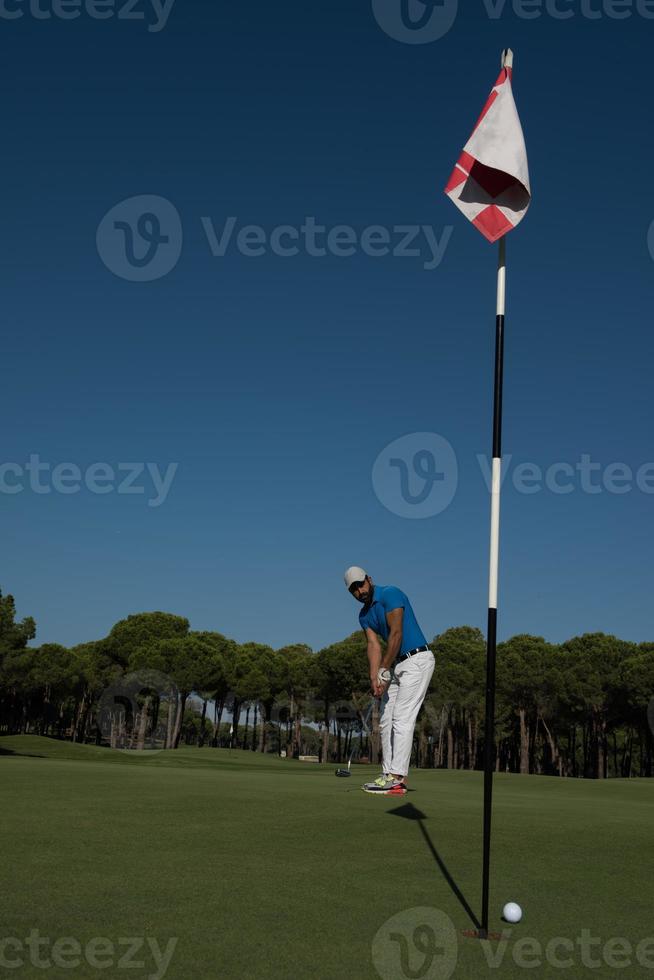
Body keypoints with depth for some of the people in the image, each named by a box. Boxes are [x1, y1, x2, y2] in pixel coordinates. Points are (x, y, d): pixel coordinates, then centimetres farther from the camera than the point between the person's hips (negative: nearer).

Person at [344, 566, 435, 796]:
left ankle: (397, 779, -15)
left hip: (417, 660, -9)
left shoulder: (390, 594, -14)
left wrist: (384, 670, -15)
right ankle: (389, 776, 11)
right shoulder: (364, 615, 11)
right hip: (397, 665, 9)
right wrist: (374, 677, -15)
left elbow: (396, 634, -18)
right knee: (386, 721, 8)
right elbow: (374, 645, 1)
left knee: (402, 719, -14)